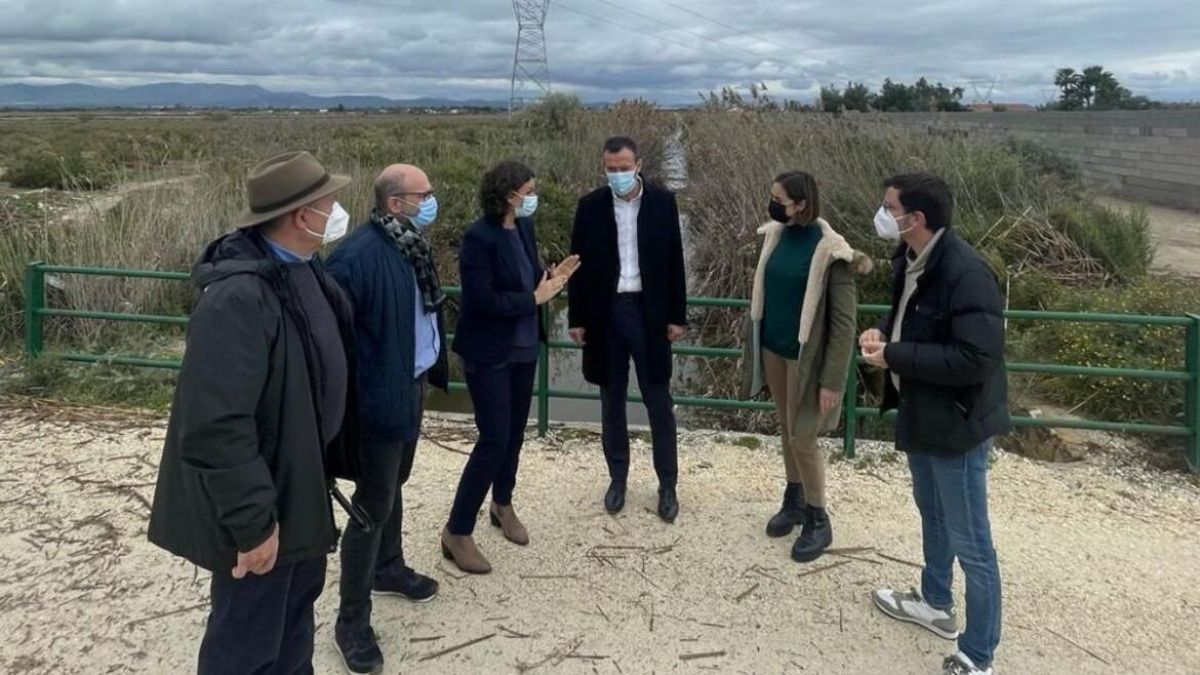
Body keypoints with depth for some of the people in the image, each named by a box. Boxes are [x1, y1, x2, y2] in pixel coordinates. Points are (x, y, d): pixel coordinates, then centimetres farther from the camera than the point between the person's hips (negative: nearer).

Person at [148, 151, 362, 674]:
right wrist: (253, 521, -25)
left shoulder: (301, 271, -1)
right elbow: (215, 427, -31)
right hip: (265, 498, -9)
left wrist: (325, 468, 16)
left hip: (299, 480, 9)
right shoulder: (239, 298, -30)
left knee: (297, 600, 27)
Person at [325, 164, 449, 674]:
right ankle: (351, 622, 14)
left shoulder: (411, 245, 3)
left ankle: (388, 568, 47)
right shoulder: (358, 256, -25)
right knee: (373, 505, 0)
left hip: (412, 386, 9)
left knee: (394, 487, 25)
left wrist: (431, 367, 14)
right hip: (380, 397, -9)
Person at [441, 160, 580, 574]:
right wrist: (536, 297, -19)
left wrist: (552, 277, -6)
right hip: (489, 353, -8)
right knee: (494, 440, -7)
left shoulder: (524, 227, 3)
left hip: (523, 347, 8)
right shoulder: (479, 237, -20)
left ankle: (502, 505, 40)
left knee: (515, 432, 18)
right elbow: (482, 299, -24)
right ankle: (457, 532, 5)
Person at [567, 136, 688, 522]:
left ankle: (667, 484, 16)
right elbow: (580, 264, 3)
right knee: (612, 400, 11)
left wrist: (677, 316, -2)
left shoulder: (662, 202, -2)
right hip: (605, 311, 1)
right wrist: (577, 318, 1)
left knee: (658, 401, 5)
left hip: (649, 311, -1)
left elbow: (674, 262, 0)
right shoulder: (590, 206, 0)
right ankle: (618, 477, 25)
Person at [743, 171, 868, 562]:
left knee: (802, 437, 3)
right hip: (773, 348, 6)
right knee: (786, 430, 19)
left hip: (805, 357, -6)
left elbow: (844, 322, -18)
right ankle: (794, 501, 38)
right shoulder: (775, 235, -2)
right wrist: (754, 344, 15)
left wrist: (833, 381, -19)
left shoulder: (830, 252, -21)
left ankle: (818, 522, 22)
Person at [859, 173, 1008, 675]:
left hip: (957, 424, -10)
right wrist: (884, 331, -3)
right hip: (920, 413, 10)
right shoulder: (910, 260, 1)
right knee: (931, 513, 27)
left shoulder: (967, 275, -27)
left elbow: (975, 359, -30)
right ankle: (935, 604, 49)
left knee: (969, 542, 3)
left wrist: (893, 356, -25)